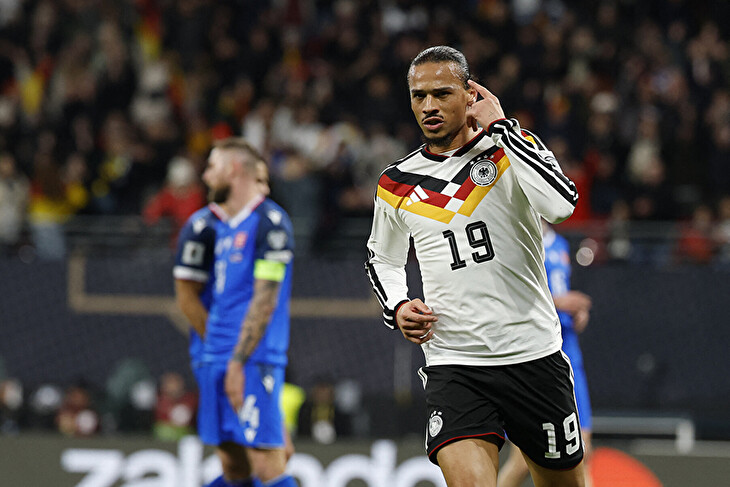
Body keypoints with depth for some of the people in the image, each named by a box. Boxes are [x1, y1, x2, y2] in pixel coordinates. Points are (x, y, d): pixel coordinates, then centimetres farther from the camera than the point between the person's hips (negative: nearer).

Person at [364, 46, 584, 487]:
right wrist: (397, 309, 5)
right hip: (453, 364, 0)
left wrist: (500, 127, -17)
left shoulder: (513, 149, -2)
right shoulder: (397, 185, 7)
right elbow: (382, 258, 26)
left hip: (534, 355, 0)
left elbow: (561, 204, -24)